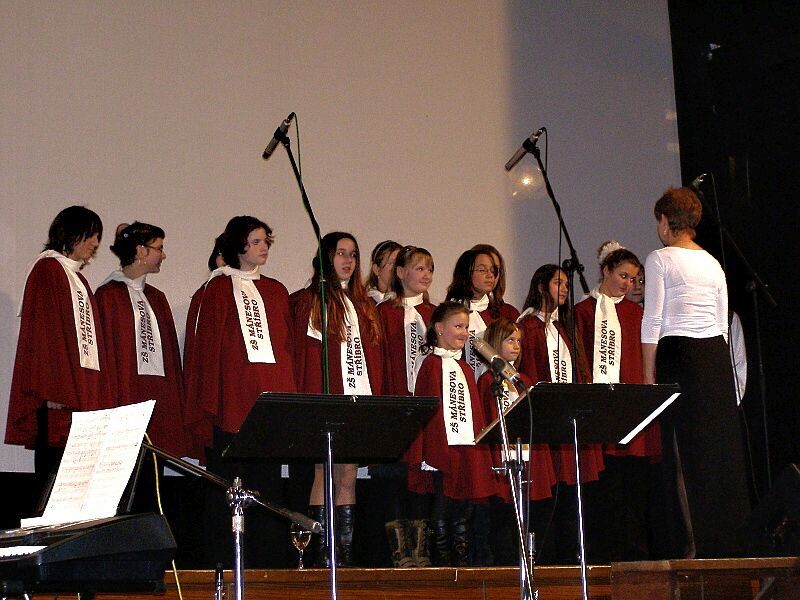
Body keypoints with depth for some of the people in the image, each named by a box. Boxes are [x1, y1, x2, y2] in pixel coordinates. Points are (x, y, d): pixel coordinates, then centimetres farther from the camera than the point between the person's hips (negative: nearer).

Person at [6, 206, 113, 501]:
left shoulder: (78, 279, 23)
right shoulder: (47, 269, -2)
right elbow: (41, 330, -12)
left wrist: (98, 396, 14)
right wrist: (52, 390, -20)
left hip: (85, 388, 8)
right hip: (58, 394, -8)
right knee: (55, 472, -11)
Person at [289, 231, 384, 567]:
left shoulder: (364, 306, 20)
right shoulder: (308, 301, 3)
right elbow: (301, 355, -3)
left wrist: (376, 398, 10)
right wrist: (305, 400, -11)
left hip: (359, 399, 5)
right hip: (324, 399, -5)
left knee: (348, 476, 4)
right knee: (327, 472, -7)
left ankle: (345, 552, 5)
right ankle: (323, 552, -5)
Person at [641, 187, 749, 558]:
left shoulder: (660, 259, -4)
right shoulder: (712, 263, 14)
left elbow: (652, 321, -8)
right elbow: (722, 322, 15)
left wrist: (649, 375, -3)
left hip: (680, 357, -6)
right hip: (718, 357, 6)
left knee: (685, 451, -4)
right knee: (721, 447, 7)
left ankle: (693, 545, -5)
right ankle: (726, 542, 10)